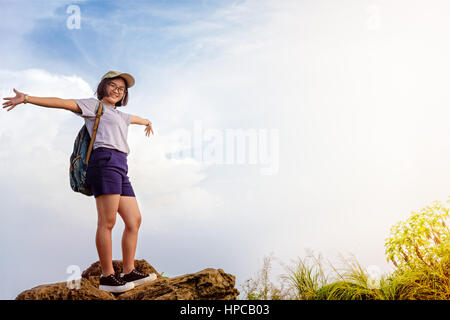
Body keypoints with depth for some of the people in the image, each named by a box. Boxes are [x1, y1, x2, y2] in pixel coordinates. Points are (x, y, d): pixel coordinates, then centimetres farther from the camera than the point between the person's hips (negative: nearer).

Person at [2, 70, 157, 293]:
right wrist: (26, 99, -11)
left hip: (120, 168, 9)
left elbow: (135, 118, 55)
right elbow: (62, 103, 0)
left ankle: (129, 273, 5)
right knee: (107, 221, -13)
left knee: (134, 220, 2)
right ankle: (107, 277, -12)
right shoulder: (93, 105, 11)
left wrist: (147, 122, 78)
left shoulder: (119, 115, 33)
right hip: (105, 160, -9)